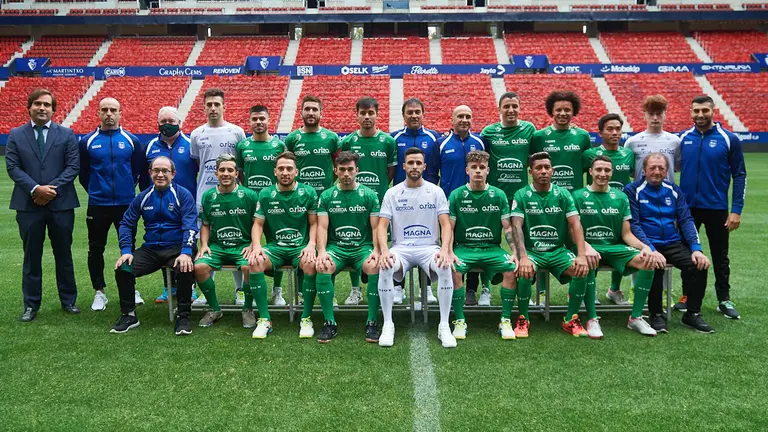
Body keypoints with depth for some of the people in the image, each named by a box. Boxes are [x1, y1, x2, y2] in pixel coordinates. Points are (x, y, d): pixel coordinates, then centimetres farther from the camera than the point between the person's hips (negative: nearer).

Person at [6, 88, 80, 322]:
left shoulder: (67, 134, 5)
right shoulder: (16, 135, 7)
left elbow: (73, 166, -2)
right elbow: (12, 167, -1)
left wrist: (52, 188, -14)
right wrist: (35, 189, -14)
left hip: (61, 204, 0)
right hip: (28, 205, 1)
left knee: (64, 254, 9)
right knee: (32, 257, 8)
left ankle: (68, 300, 21)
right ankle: (31, 305, 17)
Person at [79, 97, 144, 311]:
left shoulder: (131, 140, 1)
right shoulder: (87, 141, 1)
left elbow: (138, 169, 9)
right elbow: (83, 173, 9)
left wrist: (128, 188, 9)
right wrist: (95, 191, 11)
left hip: (126, 204, 0)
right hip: (97, 205, 0)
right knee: (96, 249, 7)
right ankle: (99, 292, 19)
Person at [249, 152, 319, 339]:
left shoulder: (308, 192, 3)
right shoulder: (265, 194, 6)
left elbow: (314, 223, 4)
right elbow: (258, 224, 7)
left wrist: (311, 245, -13)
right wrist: (256, 246, -11)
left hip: (301, 246, -1)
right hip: (275, 246, 1)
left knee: (311, 264, -35)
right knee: (255, 263, -30)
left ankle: (307, 318, -17)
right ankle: (264, 319, -18)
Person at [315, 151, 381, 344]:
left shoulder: (369, 195, 6)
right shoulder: (327, 196, 8)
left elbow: (376, 227, 2)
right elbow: (322, 227, 1)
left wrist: (376, 251, -15)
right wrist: (322, 251, -16)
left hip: (363, 247, -1)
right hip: (335, 247, 1)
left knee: (375, 268, -33)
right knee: (323, 268, -32)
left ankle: (372, 322, -19)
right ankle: (329, 322, -18)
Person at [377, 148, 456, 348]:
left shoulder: (436, 192, 6)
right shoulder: (392, 193, 6)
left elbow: (446, 225, 0)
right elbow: (382, 226, -1)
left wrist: (445, 249, -20)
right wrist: (384, 251, -20)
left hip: (429, 247, 0)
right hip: (401, 248, 0)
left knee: (445, 268, -33)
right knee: (385, 269, -33)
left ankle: (444, 326, -18)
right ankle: (388, 325, -16)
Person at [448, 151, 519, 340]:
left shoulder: (498, 195, 5)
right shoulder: (456, 195, 2)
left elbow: (508, 228, 5)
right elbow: (449, 228, 0)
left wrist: (515, 252, -10)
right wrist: (449, 253, -16)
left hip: (492, 248, 1)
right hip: (464, 247, -1)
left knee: (512, 270, -26)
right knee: (453, 270, -31)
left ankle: (506, 320, -10)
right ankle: (460, 321, -15)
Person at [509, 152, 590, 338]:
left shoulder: (563, 194, 4)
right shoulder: (521, 195, -2)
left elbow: (576, 225, -4)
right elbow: (517, 227, -13)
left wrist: (581, 255, -20)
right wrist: (523, 257, -28)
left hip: (558, 251, 2)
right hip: (531, 251, -2)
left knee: (582, 269, -25)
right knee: (524, 272, -34)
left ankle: (571, 320, -3)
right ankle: (523, 319, -7)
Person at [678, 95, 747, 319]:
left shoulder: (728, 139, -6)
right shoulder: (683, 138, 0)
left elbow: (739, 175, -4)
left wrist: (736, 210, -9)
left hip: (716, 208, -2)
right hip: (687, 206, 2)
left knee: (720, 255, 10)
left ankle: (724, 299, 23)